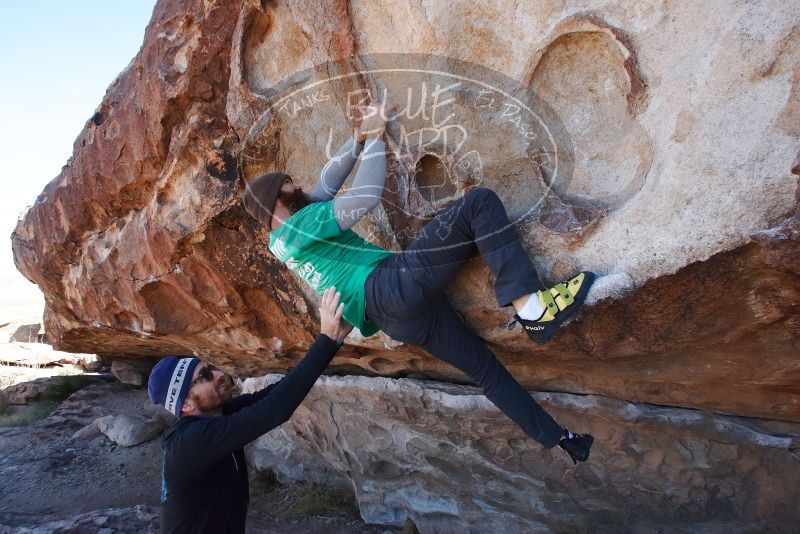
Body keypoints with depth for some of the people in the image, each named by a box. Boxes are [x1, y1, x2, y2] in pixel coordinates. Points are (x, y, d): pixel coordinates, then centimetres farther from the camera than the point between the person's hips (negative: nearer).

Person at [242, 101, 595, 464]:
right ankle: (529, 304, -25)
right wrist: (375, 139, 6)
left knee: (485, 367, 14)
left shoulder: (281, 240, 26)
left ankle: (558, 438, 22)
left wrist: (358, 138, 23)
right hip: (393, 284, -9)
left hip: (397, 319, 9)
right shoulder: (298, 225, -2)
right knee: (479, 203, -12)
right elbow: (367, 197, -9)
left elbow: (327, 184, 31)